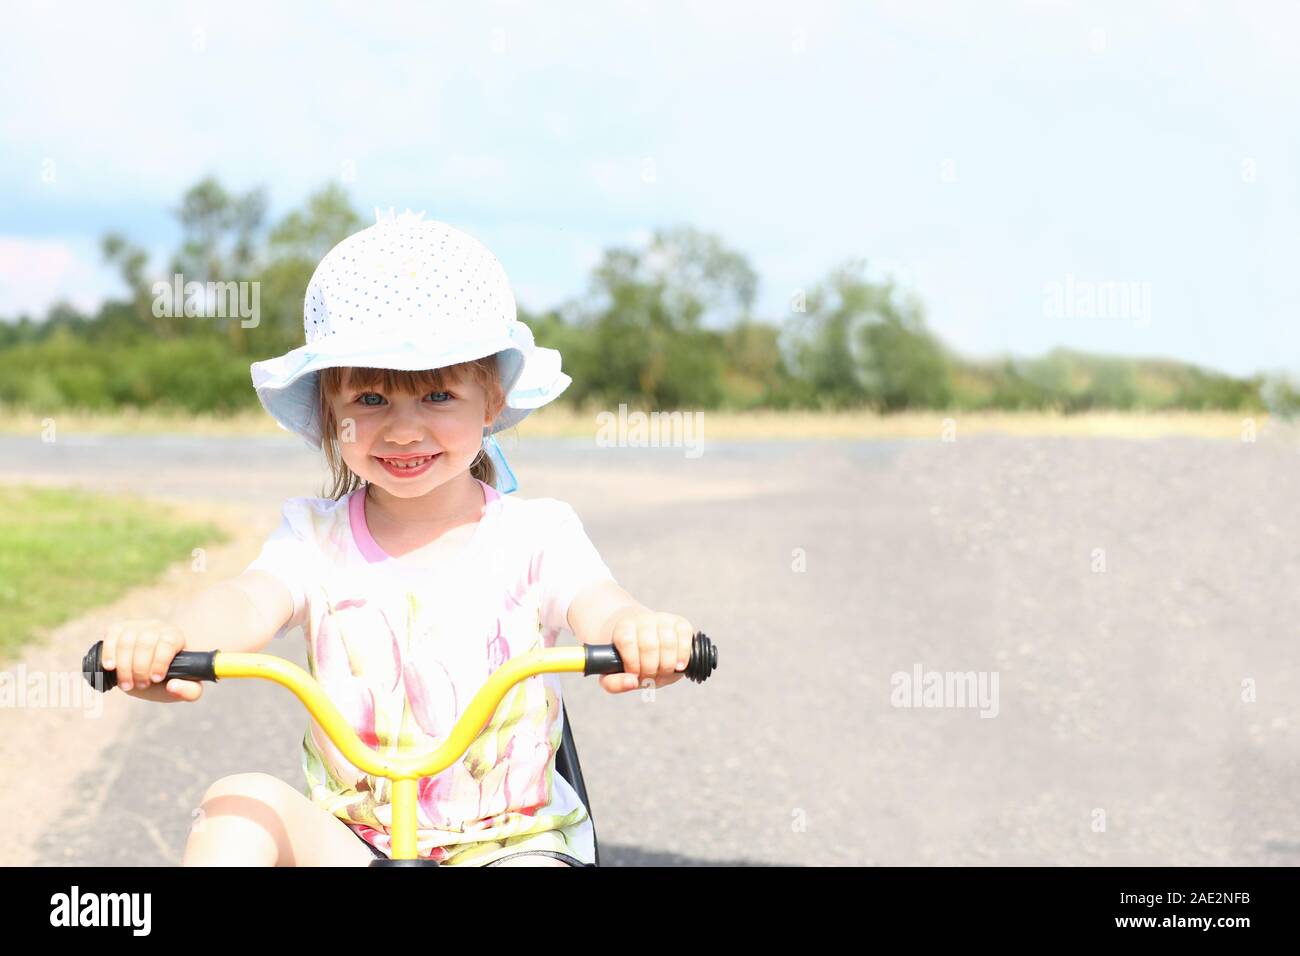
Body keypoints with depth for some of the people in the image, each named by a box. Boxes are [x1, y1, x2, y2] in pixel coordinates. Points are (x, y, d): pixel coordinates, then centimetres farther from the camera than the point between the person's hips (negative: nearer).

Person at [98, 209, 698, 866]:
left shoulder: (535, 533, 0)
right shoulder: (316, 536, 2)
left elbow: (597, 605, -19)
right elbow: (252, 600, -18)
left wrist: (635, 630, -47)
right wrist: (176, 640, -44)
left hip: (510, 840, -2)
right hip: (347, 841, 2)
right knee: (240, 801, -25)